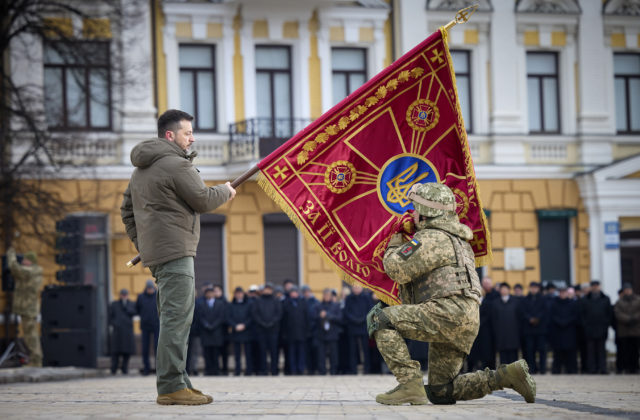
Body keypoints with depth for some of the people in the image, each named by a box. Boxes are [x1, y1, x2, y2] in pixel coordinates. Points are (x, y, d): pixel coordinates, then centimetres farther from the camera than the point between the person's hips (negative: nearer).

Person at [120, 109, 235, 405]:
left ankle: (175, 382, 17)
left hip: (154, 252, 10)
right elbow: (203, 201, -10)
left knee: (173, 318, 14)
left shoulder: (141, 169, 20)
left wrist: (141, 243, 23)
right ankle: (171, 386, -16)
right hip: (175, 251, -10)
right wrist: (225, 191, 9)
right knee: (177, 317, -12)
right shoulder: (176, 164, -11)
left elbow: (127, 209, 24)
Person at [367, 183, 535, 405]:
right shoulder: (454, 239, 29)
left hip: (449, 312, -10)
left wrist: (394, 247, 8)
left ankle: (410, 384, -18)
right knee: (440, 393, 14)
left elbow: (397, 269, -12)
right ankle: (508, 376, 7)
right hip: (464, 324, 10)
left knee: (379, 318, -11)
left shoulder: (431, 238, -4)